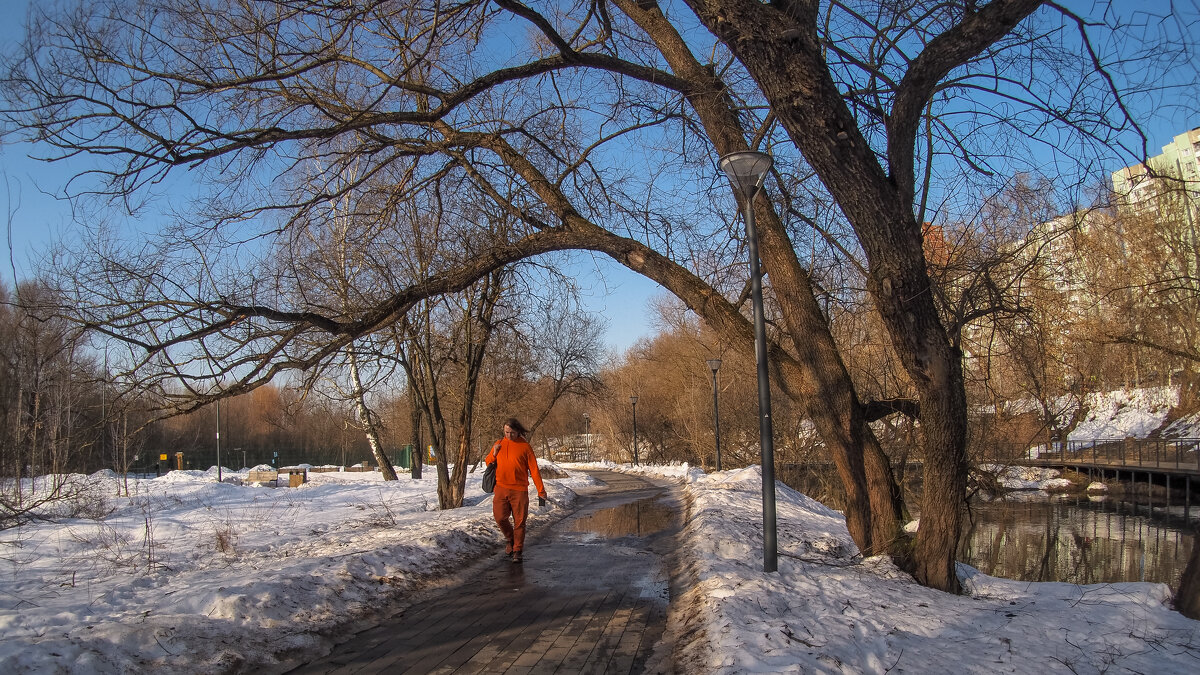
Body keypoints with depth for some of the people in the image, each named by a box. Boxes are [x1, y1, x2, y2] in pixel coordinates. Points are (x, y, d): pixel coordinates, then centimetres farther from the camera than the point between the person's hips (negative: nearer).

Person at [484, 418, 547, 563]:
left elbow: (534, 469, -1)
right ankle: (510, 539, 23)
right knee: (500, 517, -5)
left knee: (519, 521, -1)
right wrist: (494, 454, -3)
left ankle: (517, 551, 11)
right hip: (501, 488, 3)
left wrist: (541, 490, -5)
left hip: (519, 490, -3)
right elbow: (488, 463, 19)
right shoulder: (499, 444, 9)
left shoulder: (525, 446, -1)